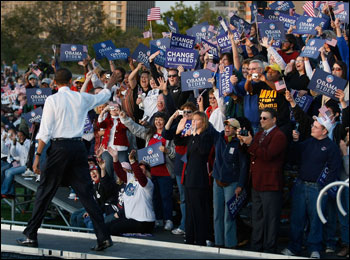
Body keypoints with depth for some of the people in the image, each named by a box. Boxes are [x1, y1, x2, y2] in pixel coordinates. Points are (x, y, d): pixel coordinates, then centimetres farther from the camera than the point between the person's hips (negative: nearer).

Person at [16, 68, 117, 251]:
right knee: (85, 193, 4)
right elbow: (102, 97, 29)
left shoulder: (52, 100, -3)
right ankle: (103, 237, -2)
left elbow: (45, 131, -7)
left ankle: (31, 235, 6)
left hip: (60, 147, -4)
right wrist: (111, 82, 48)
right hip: (79, 147, 4)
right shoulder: (81, 98, 8)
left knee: (45, 191, 4)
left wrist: (38, 155, -5)